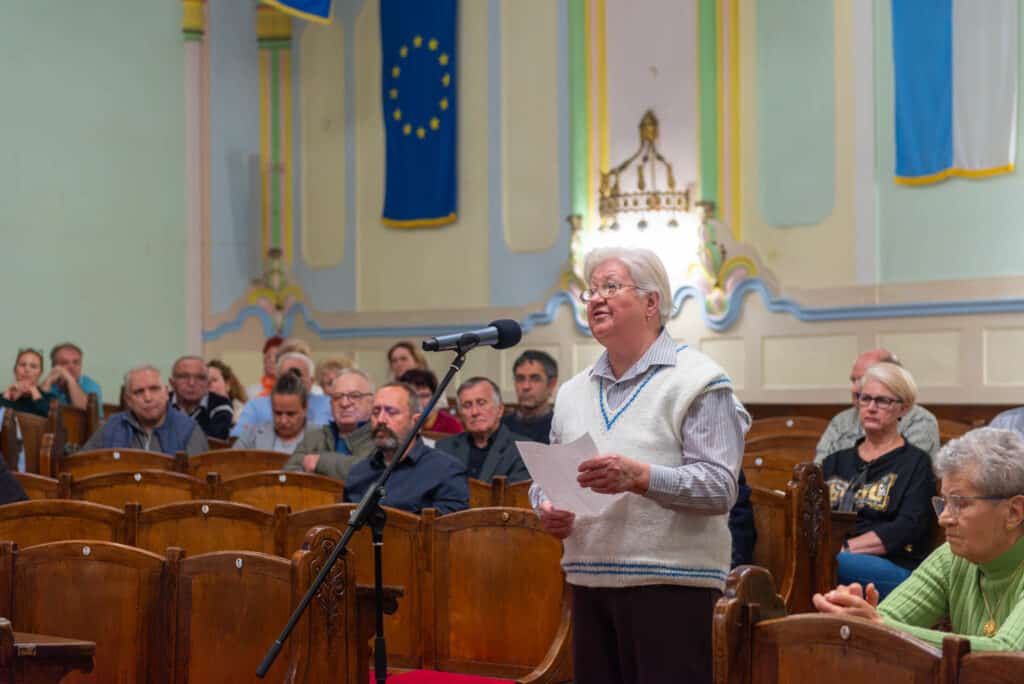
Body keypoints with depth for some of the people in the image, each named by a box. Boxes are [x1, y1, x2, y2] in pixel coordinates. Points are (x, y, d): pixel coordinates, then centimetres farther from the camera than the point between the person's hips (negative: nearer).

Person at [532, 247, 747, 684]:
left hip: (669, 582, -6)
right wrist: (546, 506, -3)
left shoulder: (696, 381, -3)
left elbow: (720, 486, -12)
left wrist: (641, 477, -26)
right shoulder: (573, 392, 18)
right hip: (589, 579, 6)